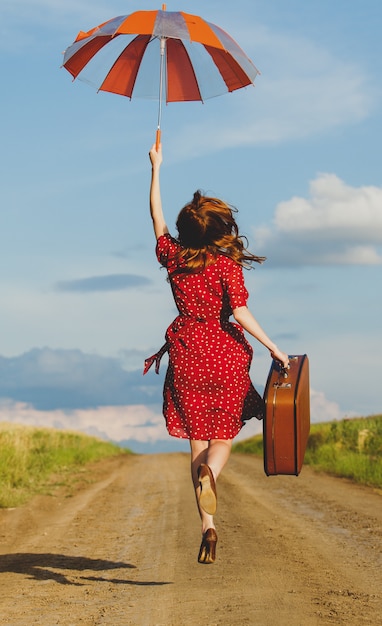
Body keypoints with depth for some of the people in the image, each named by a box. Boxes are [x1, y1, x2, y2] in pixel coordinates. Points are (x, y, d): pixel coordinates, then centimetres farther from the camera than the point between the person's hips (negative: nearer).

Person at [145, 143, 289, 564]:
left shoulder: (173, 257, 2)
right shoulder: (226, 265, -8)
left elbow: (156, 216, 16)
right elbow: (240, 313, -16)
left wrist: (156, 169, 24)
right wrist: (273, 348, -11)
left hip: (186, 355, 3)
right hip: (224, 356, -3)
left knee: (197, 442, 7)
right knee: (223, 437, 11)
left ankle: (208, 526, -3)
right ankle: (209, 474, -25)